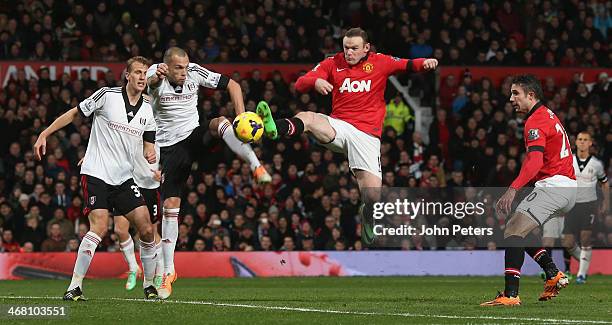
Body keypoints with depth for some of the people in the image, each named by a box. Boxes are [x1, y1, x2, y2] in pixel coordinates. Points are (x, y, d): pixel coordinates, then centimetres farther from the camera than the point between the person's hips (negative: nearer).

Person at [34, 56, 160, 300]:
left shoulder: (148, 110, 8)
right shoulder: (107, 95, -7)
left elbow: (148, 144, 14)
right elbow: (74, 113, 1)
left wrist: (150, 155, -9)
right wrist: (44, 134, -2)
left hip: (124, 178, 5)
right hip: (96, 173, -5)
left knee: (146, 229, -4)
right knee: (99, 227, -21)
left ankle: (149, 285, 15)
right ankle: (74, 287, -14)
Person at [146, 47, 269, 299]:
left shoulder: (194, 73, -6)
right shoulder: (156, 75, -14)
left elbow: (232, 85, 1)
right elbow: (150, 83, -39)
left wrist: (241, 118, -12)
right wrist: (156, 78, -63)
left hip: (195, 137, 2)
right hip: (169, 148, -2)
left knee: (220, 123, -30)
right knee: (170, 206, -5)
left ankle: (257, 168, -39)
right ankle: (168, 271, 3)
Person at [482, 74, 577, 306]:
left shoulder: (536, 121, -12)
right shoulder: (547, 115, 20)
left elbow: (535, 161, -28)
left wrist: (513, 189, -37)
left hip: (553, 184, -10)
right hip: (568, 186, 10)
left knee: (513, 231, -18)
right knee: (517, 230, 20)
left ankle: (511, 294, -28)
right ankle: (554, 275, 16)